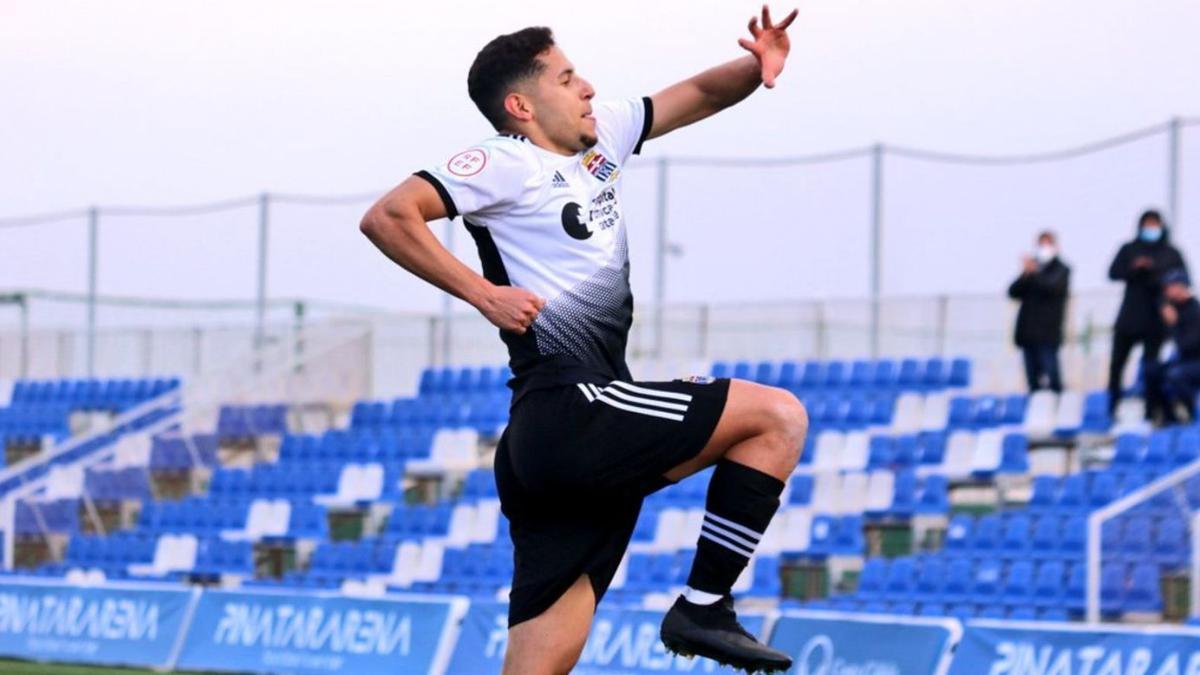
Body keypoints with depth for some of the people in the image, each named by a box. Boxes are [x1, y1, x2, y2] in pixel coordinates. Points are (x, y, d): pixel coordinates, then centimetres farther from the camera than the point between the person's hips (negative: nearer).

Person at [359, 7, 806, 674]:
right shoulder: (506, 164, -2)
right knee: (778, 415, -6)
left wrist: (756, 66, 9)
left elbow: (696, 95, 29)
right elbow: (388, 216, -12)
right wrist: (485, 294, -14)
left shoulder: (600, 136, 22)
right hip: (567, 413, -8)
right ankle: (702, 606, -8)